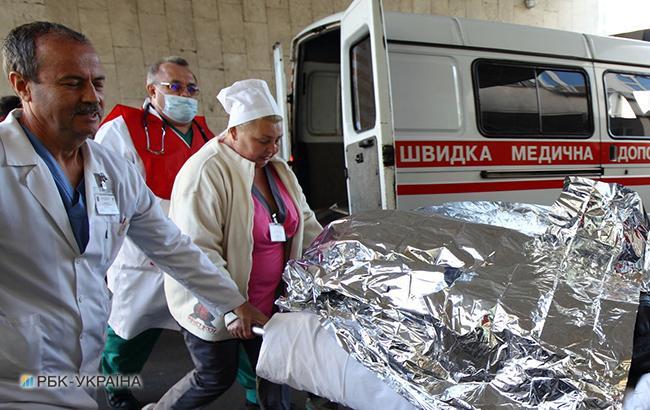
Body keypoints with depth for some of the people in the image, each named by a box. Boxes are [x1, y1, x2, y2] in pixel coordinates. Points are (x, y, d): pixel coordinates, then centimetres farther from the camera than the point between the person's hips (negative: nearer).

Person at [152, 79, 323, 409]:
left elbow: (305, 222, 13)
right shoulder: (207, 171, -22)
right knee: (216, 377, 11)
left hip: (267, 301, 7)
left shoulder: (278, 169, 4)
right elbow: (198, 251, -27)